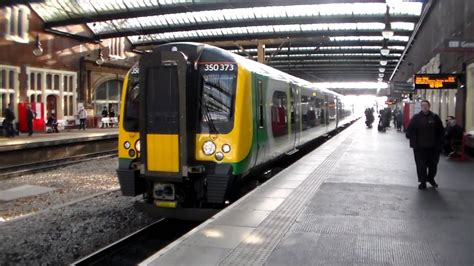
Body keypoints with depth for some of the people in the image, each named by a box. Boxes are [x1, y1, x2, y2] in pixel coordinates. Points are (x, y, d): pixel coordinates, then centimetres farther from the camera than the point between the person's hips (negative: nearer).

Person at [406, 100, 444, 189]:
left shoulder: (435, 117, 0)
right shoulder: (416, 117, -2)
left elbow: (441, 131, 5)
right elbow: (409, 130, 0)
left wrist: (439, 142, 0)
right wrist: (413, 140, -8)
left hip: (433, 146, 2)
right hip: (420, 147, -1)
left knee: (433, 164, 12)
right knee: (421, 165, 1)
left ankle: (431, 178, 36)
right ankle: (423, 182, 12)